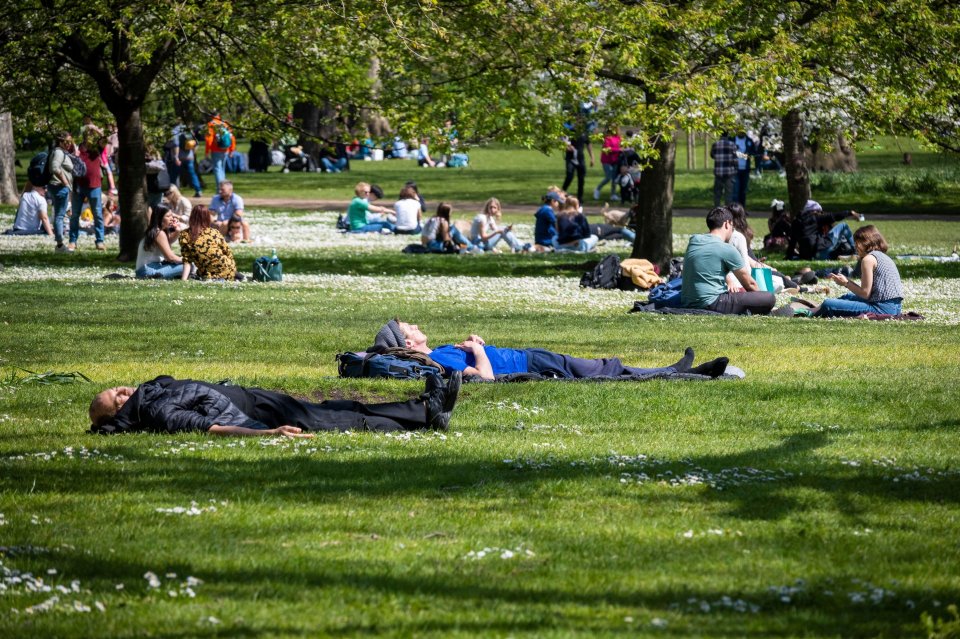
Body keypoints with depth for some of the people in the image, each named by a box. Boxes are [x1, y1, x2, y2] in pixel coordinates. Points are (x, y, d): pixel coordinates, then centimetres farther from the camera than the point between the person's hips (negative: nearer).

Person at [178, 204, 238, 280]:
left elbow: (186, 261, -13)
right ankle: (235, 275, 11)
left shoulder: (184, 236, -10)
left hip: (206, 275, -2)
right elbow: (228, 253, 1)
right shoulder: (214, 233, -9)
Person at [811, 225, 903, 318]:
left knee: (828, 304, -11)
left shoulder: (868, 259, -8)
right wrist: (848, 282, 14)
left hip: (883, 308, -10)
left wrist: (846, 283, 3)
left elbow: (865, 293, -11)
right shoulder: (883, 256, 20)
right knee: (849, 297, 34)